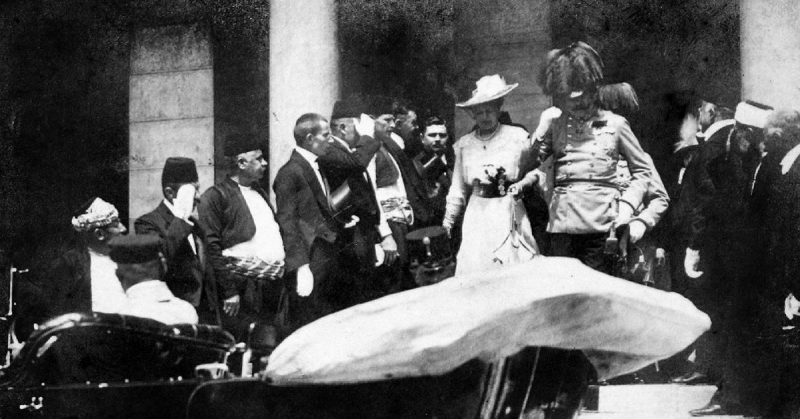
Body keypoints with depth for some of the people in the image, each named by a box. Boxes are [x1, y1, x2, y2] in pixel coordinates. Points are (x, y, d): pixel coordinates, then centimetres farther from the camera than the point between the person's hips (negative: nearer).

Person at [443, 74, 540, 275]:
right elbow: (458, 189, 16)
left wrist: (523, 183, -13)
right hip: (477, 214, 2)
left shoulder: (517, 137, 0)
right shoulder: (464, 144, 9)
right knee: (474, 269, -4)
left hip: (509, 213, -2)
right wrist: (447, 222, 12)